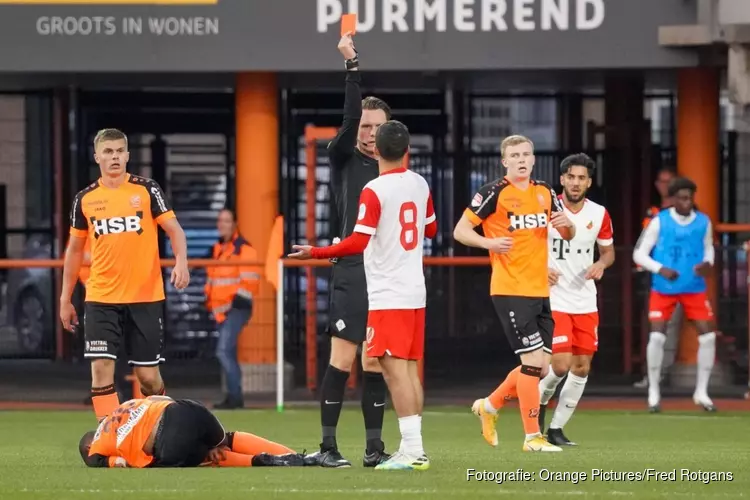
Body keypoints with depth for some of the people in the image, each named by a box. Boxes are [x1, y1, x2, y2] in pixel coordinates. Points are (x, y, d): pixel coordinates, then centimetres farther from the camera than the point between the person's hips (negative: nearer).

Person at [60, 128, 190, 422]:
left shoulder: (147, 190, 0)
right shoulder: (85, 199, 6)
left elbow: (174, 230, -4)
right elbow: (75, 248, 15)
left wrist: (181, 262, -24)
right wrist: (65, 298, 14)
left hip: (146, 297, -1)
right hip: (101, 299, 2)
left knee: (148, 376, 3)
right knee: (101, 369, -10)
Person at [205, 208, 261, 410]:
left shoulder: (243, 248, -9)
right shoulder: (217, 249, 17)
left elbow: (250, 279, -14)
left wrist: (238, 300, -19)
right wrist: (208, 297, 15)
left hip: (236, 309, -9)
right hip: (221, 310, 9)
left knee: (224, 351, -18)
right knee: (228, 354, 12)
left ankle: (234, 396, -15)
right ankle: (234, 397, 18)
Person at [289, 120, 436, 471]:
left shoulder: (374, 191, -14)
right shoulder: (420, 185, 8)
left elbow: (358, 242, -20)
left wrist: (315, 253, -14)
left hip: (387, 296, -7)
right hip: (415, 293, 7)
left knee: (395, 370, -9)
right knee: (410, 370, 11)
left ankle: (413, 451, -15)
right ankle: (412, 450, 11)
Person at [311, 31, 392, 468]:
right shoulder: (345, 159, 3)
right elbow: (350, 116, -15)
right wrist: (353, 66, -25)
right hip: (353, 273, -4)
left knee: (376, 365, 6)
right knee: (342, 360, -7)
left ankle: (374, 447, 9)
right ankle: (328, 446, -4)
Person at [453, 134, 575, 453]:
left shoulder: (545, 193, 11)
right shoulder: (494, 193, -7)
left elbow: (568, 235, 21)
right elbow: (460, 231, -6)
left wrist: (566, 224, -3)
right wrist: (490, 242, -24)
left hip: (540, 291, 7)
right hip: (510, 291, -7)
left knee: (541, 365, 8)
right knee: (533, 361, -12)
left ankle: (489, 406, 29)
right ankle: (532, 437, -4)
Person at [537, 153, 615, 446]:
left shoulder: (599, 214, 2)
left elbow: (608, 250, 16)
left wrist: (601, 264, -7)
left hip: (585, 301, 4)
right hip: (553, 299, -4)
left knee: (582, 367, 3)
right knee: (561, 364, -15)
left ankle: (556, 428, 15)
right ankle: (541, 400, 17)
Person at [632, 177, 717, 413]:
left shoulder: (703, 222, -2)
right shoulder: (659, 222, -11)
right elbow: (639, 254, -7)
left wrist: (707, 263, -9)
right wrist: (661, 269, -23)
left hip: (694, 289, 3)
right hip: (663, 289, -3)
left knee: (708, 336, -4)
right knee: (657, 337, -13)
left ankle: (701, 392, 12)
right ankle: (654, 393, 4)